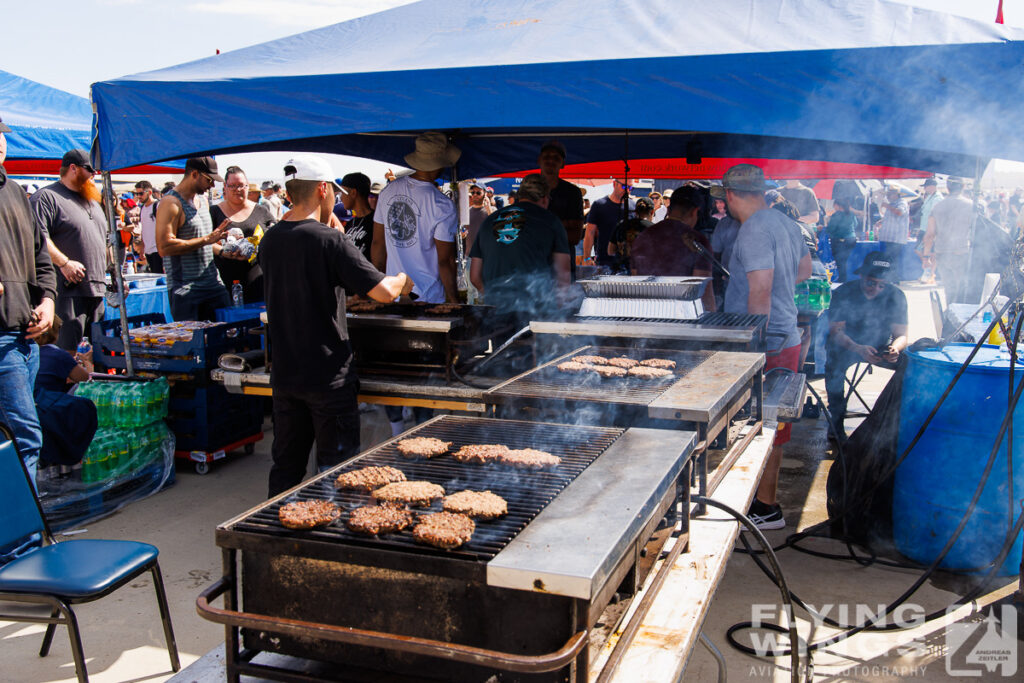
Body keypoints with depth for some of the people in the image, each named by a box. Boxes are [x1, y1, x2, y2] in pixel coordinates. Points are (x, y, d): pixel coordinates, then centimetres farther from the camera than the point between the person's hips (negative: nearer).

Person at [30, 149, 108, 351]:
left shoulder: (93, 201, 23)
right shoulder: (47, 197, -4)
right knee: (67, 352, -10)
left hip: (97, 290, 8)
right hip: (68, 290, -8)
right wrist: (64, 263, -23)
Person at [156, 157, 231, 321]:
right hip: (185, 290, -7)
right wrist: (206, 239, -20)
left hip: (213, 286, 8)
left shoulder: (200, 201, 18)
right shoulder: (171, 203, -10)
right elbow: (165, 247, -20)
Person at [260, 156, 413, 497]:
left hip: (284, 375, 6)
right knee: (335, 470, 5)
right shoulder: (329, 241, -16)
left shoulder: (270, 240, 4)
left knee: (285, 465, 16)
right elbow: (383, 292, -19)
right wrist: (402, 281, 2)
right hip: (328, 376, -6)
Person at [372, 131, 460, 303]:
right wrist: (454, 301, -3)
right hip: (428, 298, -5)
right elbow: (445, 261, -15)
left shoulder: (388, 191, 1)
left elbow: (377, 244, 8)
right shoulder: (443, 205, -17)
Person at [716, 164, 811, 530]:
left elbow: (760, 292, -23)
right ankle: (763, 495, 27)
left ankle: (766, 508, 7)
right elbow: (804, 270, 26)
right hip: (787, 336, 10)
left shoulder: (754, 230, -18)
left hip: (767, 344, -10)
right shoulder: (783, 221, 13)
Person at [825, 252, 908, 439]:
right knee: (835, 361, -36)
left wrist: (895, 349, -32)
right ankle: (836, 421, -27)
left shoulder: (895, 296, -6)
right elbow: (835, 331, -17)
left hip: (881, 347, 3)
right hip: (847, 346, -2)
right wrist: (858, 349, -37)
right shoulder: (843, 294, -12)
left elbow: (901, 334, -7)